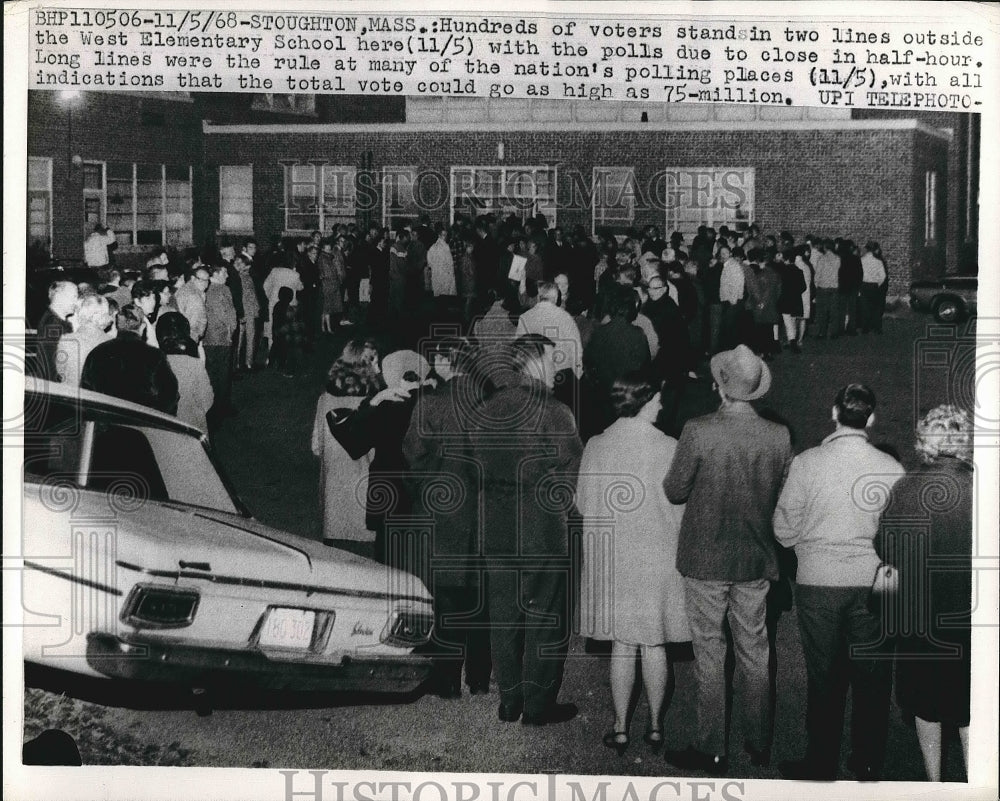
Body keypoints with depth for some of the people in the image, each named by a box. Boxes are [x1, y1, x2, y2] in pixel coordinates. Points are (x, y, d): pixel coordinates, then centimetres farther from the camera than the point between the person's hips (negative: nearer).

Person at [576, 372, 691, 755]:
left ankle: (620, 729, 14)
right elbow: (683, 508, -6)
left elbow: (583, 503, 3)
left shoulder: (595, 446, -5)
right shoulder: (669, 448, -12)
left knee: (622, 646, 10)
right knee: (654, 646, 10)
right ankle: (655, 726, 19)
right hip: (658, 558, -1)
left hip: (611, 560, 1)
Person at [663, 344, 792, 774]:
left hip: (705, 560, -3)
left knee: (709, 654, 8)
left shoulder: (697, 432, -20)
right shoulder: (779, 436, -9)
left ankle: (712, 750, 16)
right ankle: (759, 743, 28)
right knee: (754, 651, 17)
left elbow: (674, 492, -11)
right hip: (756, 561, 3)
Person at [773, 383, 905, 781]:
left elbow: (785, 529, -4)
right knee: (872, 677, 13)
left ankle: (821, 765, 18)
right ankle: (869, 763, 24)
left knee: (824, 677, 9)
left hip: (819, 583, -1)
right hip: (873, 584, 1)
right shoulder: (892, 468, -8)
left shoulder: (807, 463, -11)